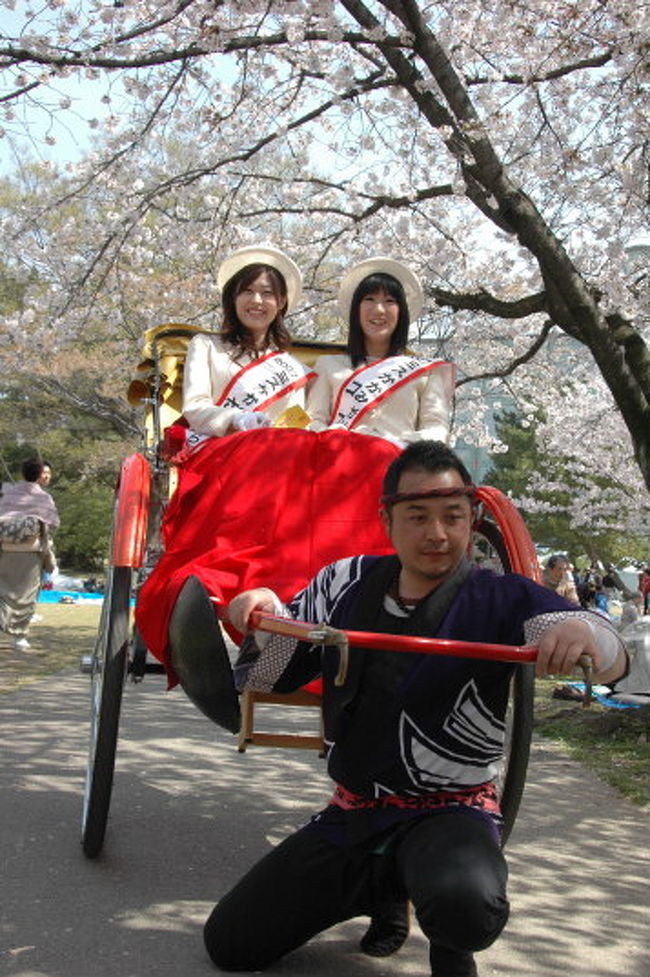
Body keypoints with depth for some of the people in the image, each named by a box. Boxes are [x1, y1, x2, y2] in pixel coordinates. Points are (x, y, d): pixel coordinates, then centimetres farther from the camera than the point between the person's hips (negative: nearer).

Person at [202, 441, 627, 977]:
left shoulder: (501, 600, -12)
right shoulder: (347, 582, -2)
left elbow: (613, 656, -22)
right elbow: (275, 672, 6)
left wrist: (583, 632, -46)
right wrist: (266, 614, -15)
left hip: (449, 813, -4)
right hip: (351, 813, 5)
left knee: (466, 905, -39)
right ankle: (382, 887, 27)